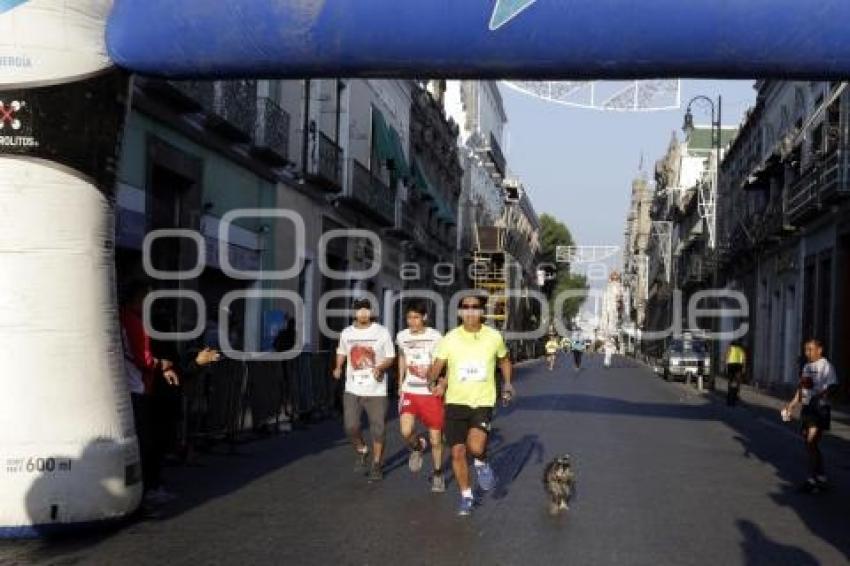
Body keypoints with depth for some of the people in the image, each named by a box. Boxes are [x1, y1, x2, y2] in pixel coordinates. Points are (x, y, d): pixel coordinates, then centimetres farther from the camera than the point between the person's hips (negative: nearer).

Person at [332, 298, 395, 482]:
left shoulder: (382, 332, -2)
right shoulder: (346, 333, 6)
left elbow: (390, 358, 1)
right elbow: (341, 352, 23)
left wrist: (380, 368, -19)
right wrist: (338, 367, 5)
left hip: (376, 390, -2)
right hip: (352, 389, 2)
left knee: (378, 429, 0)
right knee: (351, 427, -5)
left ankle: (376, 465, 16)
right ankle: (362, 451, 25)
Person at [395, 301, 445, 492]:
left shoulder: (435, 337, -9)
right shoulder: (402, 337, 3)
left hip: (432, 393, -2)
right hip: (410, 392, 2)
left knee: (436, 439, 5)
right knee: (406, 431, -21)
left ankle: (438, 474, 29)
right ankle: (417, 447, 14)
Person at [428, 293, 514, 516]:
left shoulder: (494, 336, -1)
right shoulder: (450, 338, -4)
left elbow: (504, 360, 19)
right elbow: (437, 367, 0)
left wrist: (507, 383, 8)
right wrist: (435, 382, -21)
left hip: (483, 402, -1)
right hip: (456, 402, 1)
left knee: (476, 447, -24)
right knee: (458, 452, 3)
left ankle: (482, 464, 13)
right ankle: (466, 496, 25)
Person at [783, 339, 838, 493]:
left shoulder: (826, 366, -9)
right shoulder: (807, 367, 15)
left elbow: (829, 388, -17)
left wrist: (817, 396, -33)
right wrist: (791, 405, 18)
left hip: (820, 408, -8)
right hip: (806, 407, 8)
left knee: (812, 443, -11)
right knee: (809, 444, 11)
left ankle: (813, 479, -6)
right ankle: (821, 477, 20)